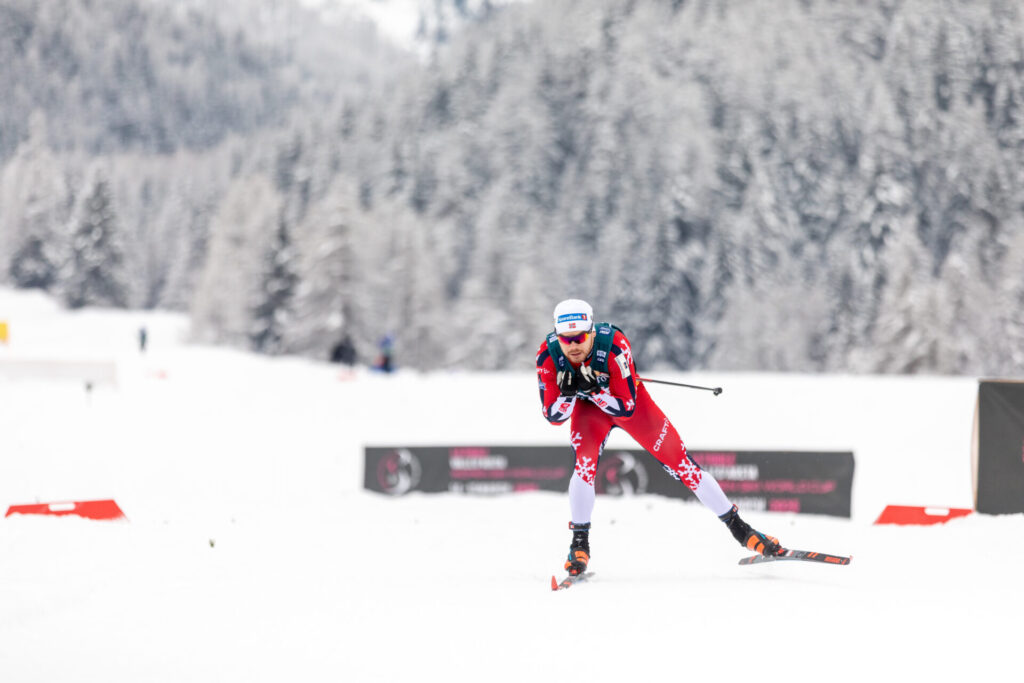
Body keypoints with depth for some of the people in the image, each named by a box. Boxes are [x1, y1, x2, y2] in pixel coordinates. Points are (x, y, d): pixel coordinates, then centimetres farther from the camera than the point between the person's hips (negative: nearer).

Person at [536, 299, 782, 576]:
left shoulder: (614, 344, -36)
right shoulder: (548, 356, -29)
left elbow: (626, 408, -31)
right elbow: (553, 416, -20)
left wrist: (592, 389, -44)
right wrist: (568, 394, -39)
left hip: (628, 399, -1)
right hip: (587, 407, 1)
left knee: (680, 463, -2)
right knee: (585, 463, -27)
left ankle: (739, 528, 9)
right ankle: (580, 544, -11)